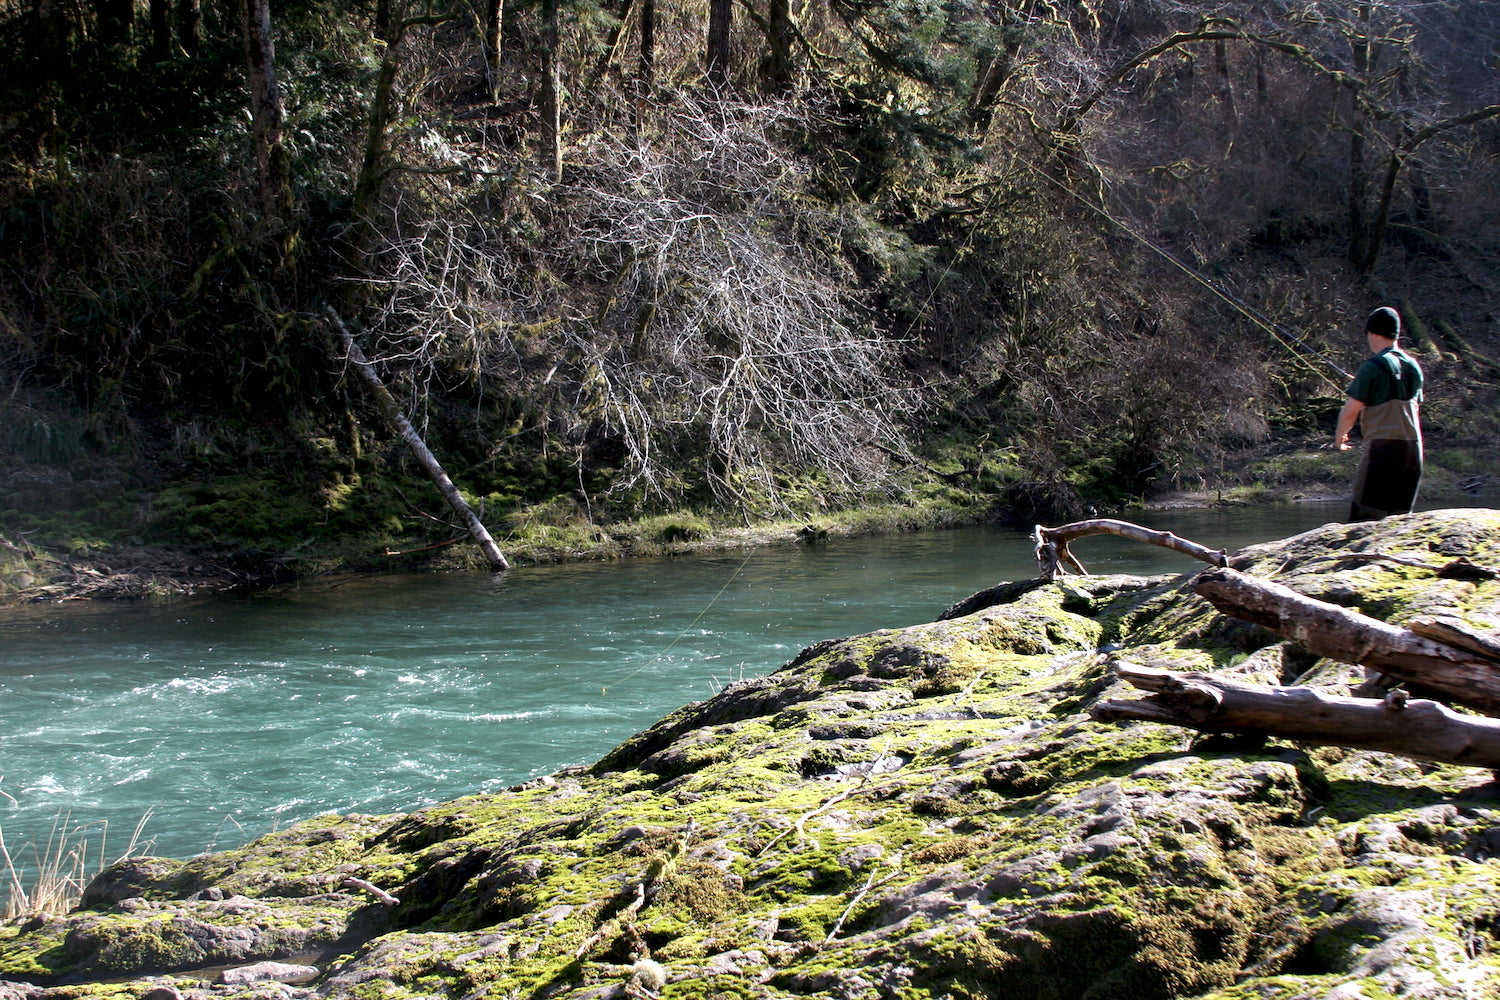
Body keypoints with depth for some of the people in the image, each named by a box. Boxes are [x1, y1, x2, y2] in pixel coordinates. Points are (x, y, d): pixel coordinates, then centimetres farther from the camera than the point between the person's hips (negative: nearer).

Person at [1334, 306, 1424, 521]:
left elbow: (1350, 411, -9)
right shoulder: (1413, 366, 12)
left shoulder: (1373, 366, -10)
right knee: (1401, 515, 10)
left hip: (1382, 447, -7)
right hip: (1413, 448, 7)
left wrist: (1339, 437, 7)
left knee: (1363, 515, -8)